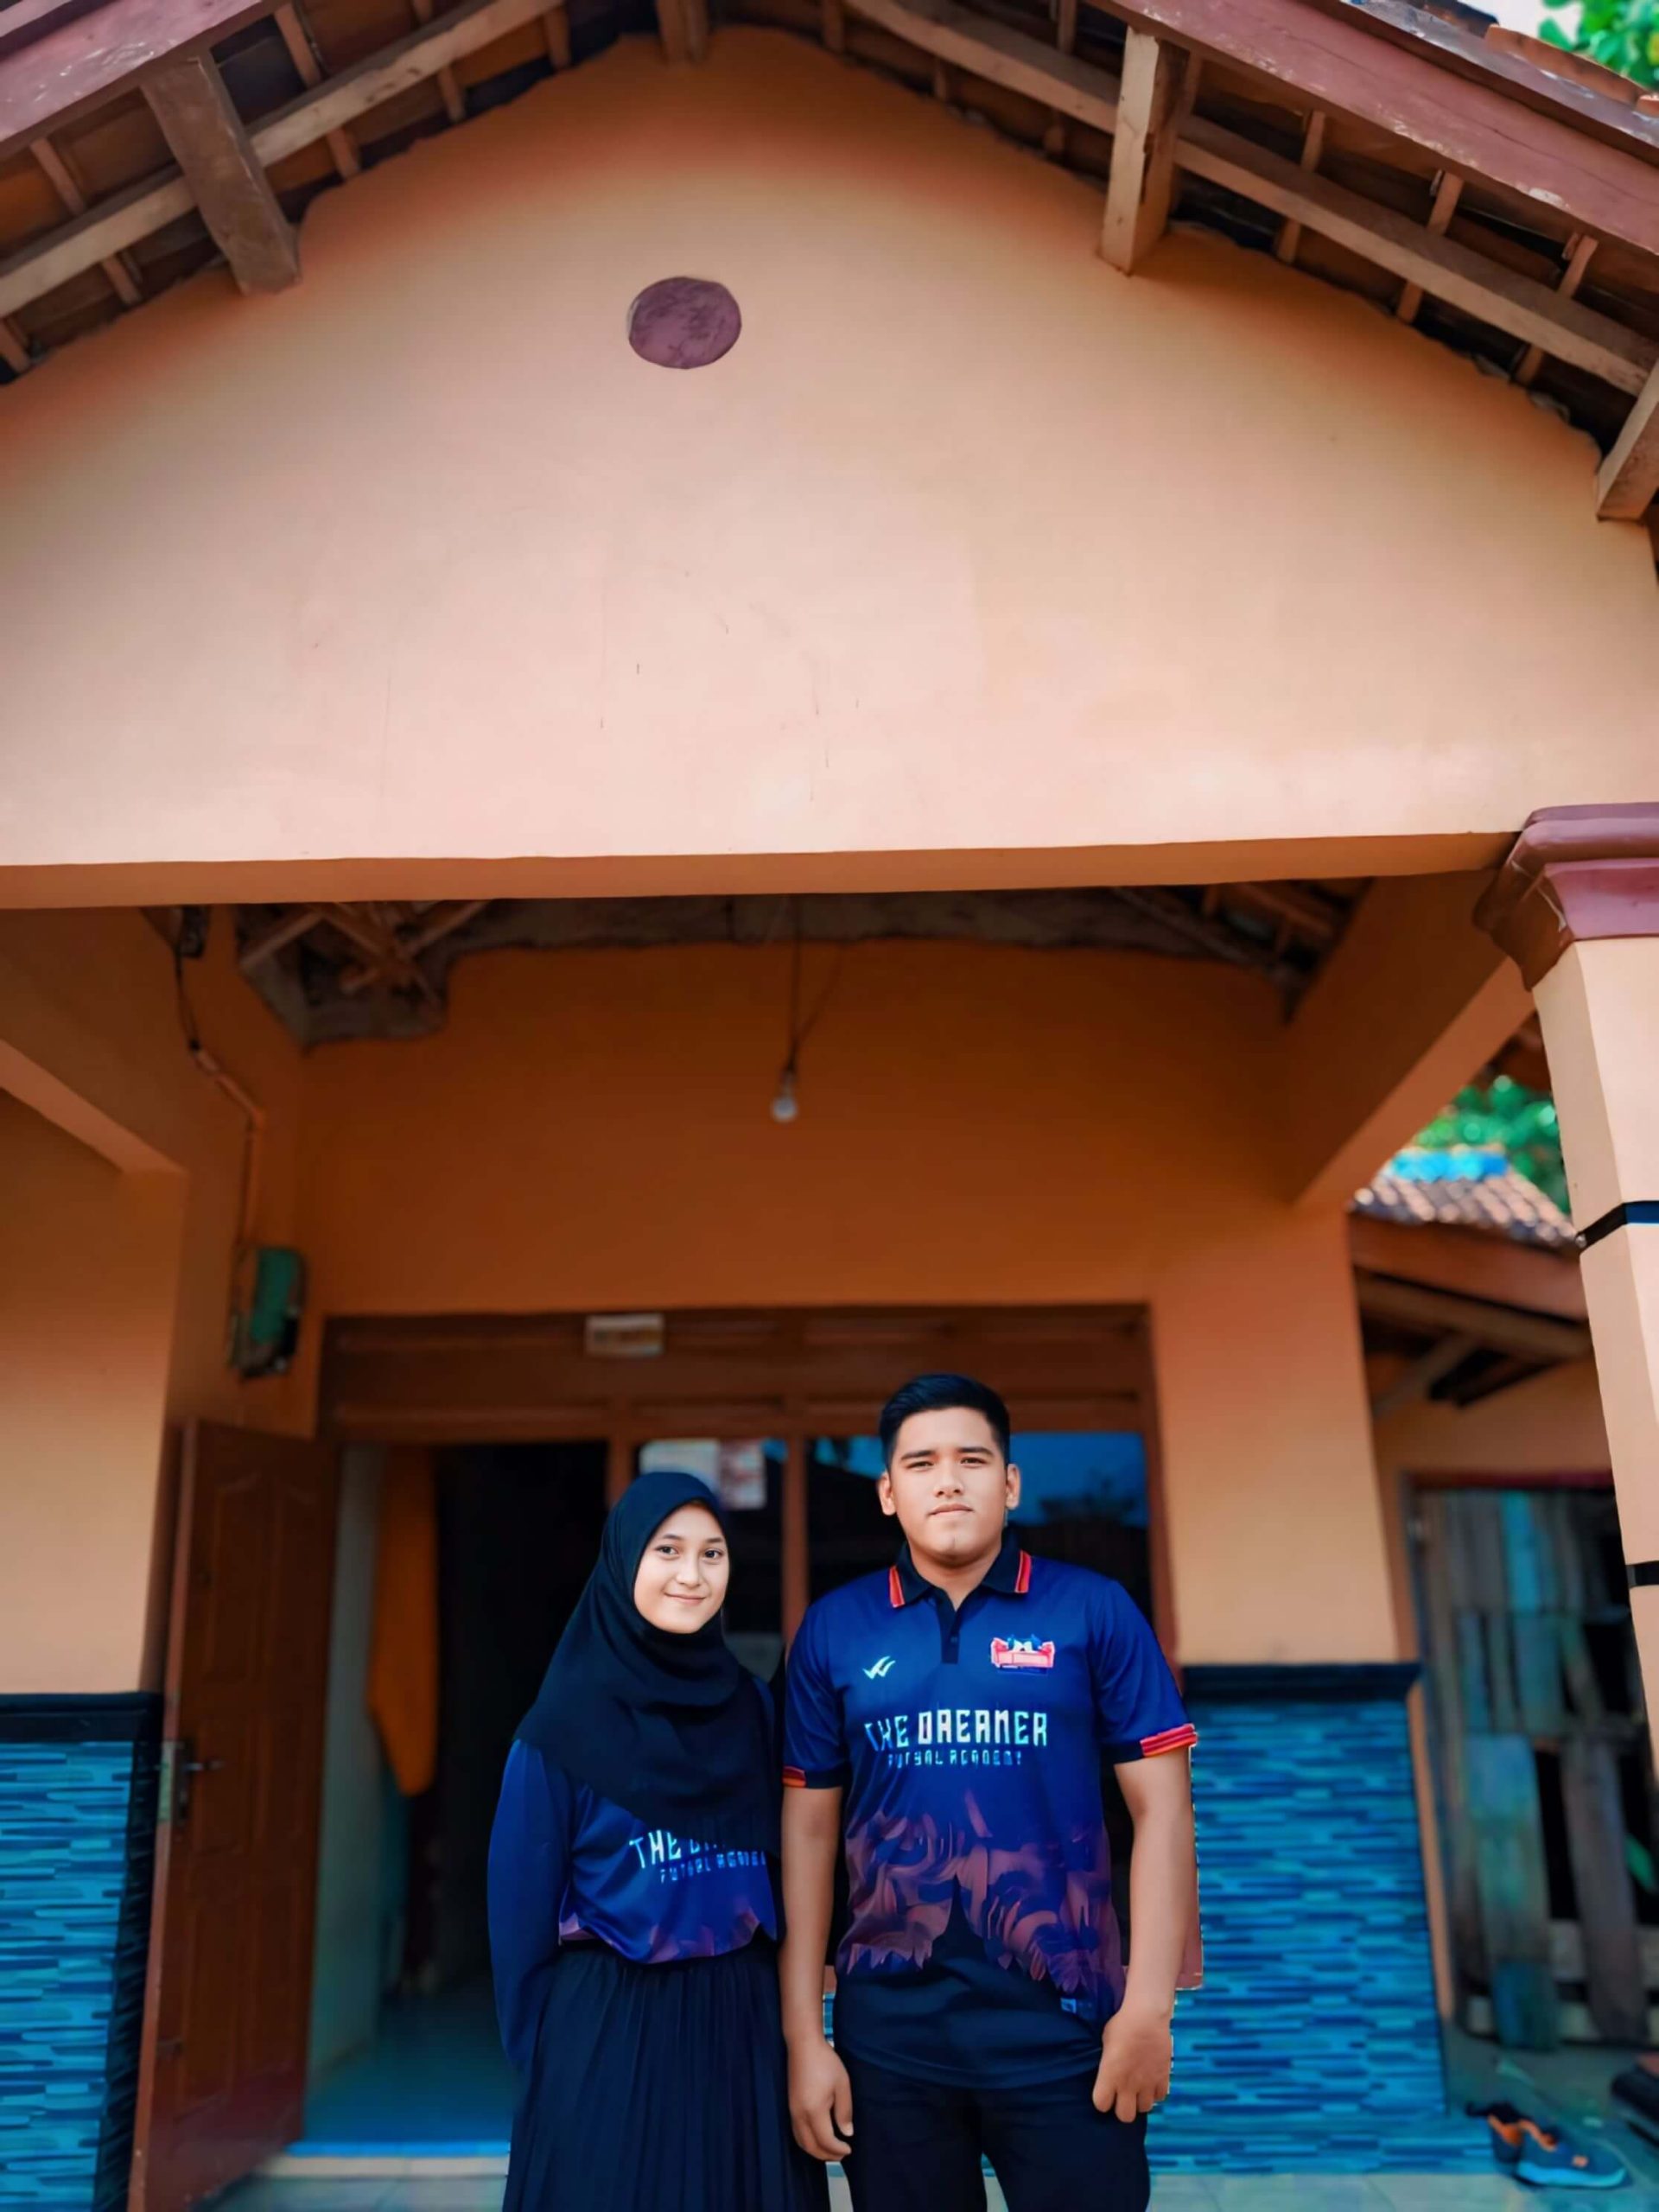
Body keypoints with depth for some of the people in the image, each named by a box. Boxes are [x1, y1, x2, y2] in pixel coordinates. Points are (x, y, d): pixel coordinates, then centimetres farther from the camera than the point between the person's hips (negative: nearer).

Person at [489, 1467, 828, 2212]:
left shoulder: (751, 1709, 4)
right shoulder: (566, 1722, -8)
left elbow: (778, 1870, 10)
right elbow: (524, 1900, -4)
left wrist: (792, 2017, 6)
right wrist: (537, 2053, -3)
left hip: (743, 2026, 4)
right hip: (608, 2036, -3)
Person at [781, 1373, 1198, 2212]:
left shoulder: (1094, 1610, -3)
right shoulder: (833, 1629, 1)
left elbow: (1160, 1806, -2)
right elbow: (808, 1829, 4)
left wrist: (1149, 2006, -8)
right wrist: (804, 2036, 2)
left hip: (1064, 2026, -1)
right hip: (888, 2031, 2)